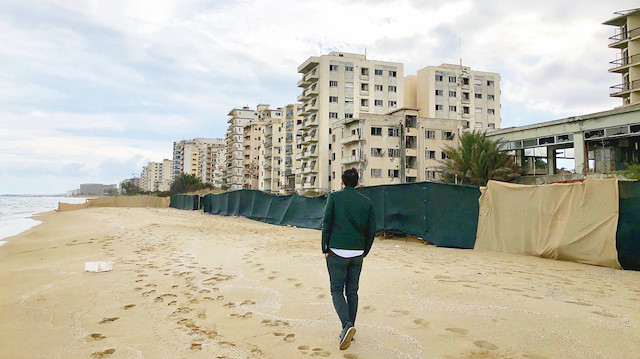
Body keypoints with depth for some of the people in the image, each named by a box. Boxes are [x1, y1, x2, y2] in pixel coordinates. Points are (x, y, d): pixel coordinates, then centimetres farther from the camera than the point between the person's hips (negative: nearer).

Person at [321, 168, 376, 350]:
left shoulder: (334, 197, -2)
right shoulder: (367, 202, 5)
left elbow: (326, 223, -8)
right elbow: (372, 230, 5)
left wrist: (325, 248, -1)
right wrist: (364, 251, 15)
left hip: (337, 252, -3)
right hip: (357, 254, 3)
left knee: (337, 290, 5)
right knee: (352, 291, 14)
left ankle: (347, 325, -15)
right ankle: (349, 330, 20)